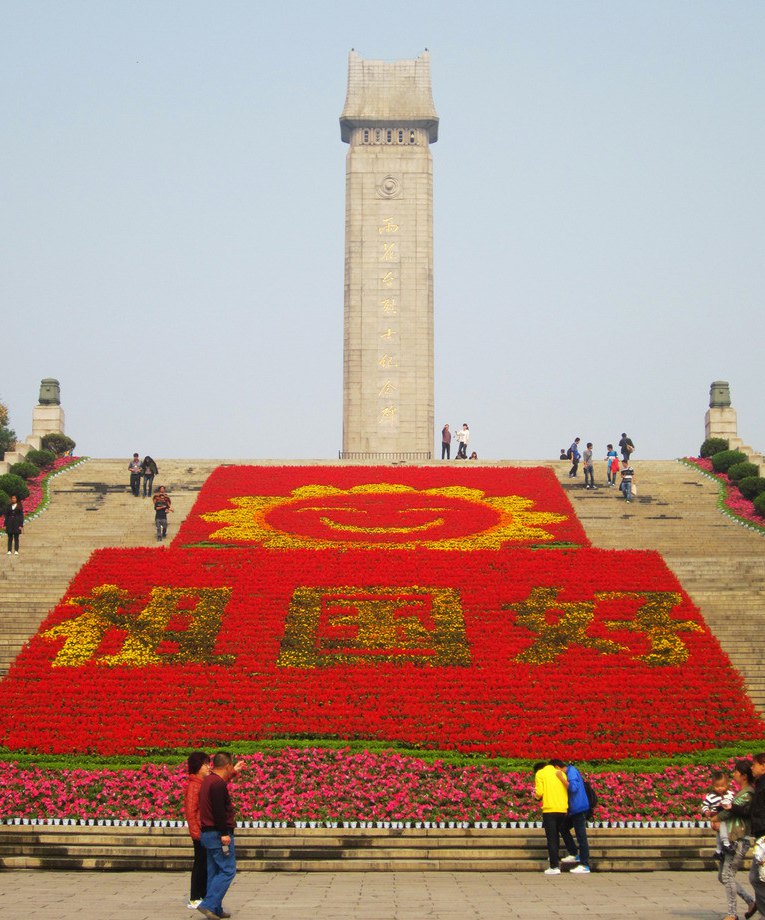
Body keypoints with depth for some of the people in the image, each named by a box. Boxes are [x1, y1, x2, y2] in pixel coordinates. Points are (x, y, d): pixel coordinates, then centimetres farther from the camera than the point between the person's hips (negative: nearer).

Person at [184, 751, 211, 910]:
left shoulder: (205, 783, 11)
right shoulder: (193, 785, -15)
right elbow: (190, 811, -18)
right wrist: (196, 833, -19)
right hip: (200, 832, -8)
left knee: (205, 864, 13)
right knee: (200, 864, -2)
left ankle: (203, 896, 21)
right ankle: (194, 900, 6)